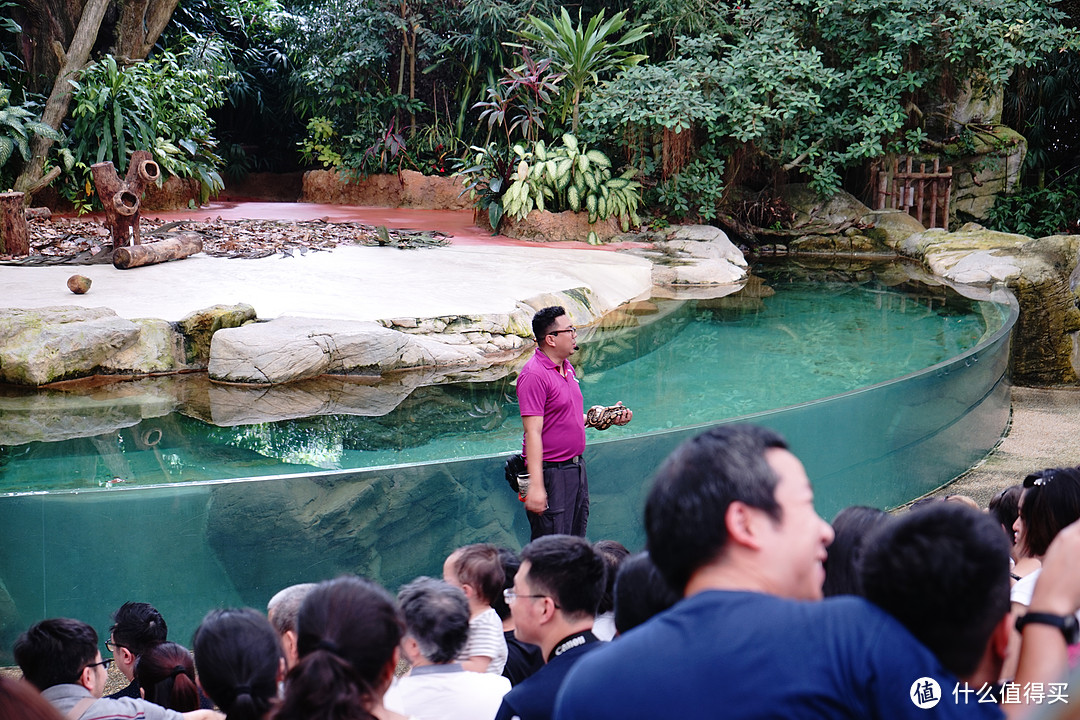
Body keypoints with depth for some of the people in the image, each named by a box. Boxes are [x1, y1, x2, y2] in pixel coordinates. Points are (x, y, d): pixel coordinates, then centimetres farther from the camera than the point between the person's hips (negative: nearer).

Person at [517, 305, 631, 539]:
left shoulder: (567, 368, 12)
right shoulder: (533, 375, -17)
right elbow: (533, 431, -22)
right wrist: (536, 485, -26)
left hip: (576, 467, 9)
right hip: (551, 473, -9)